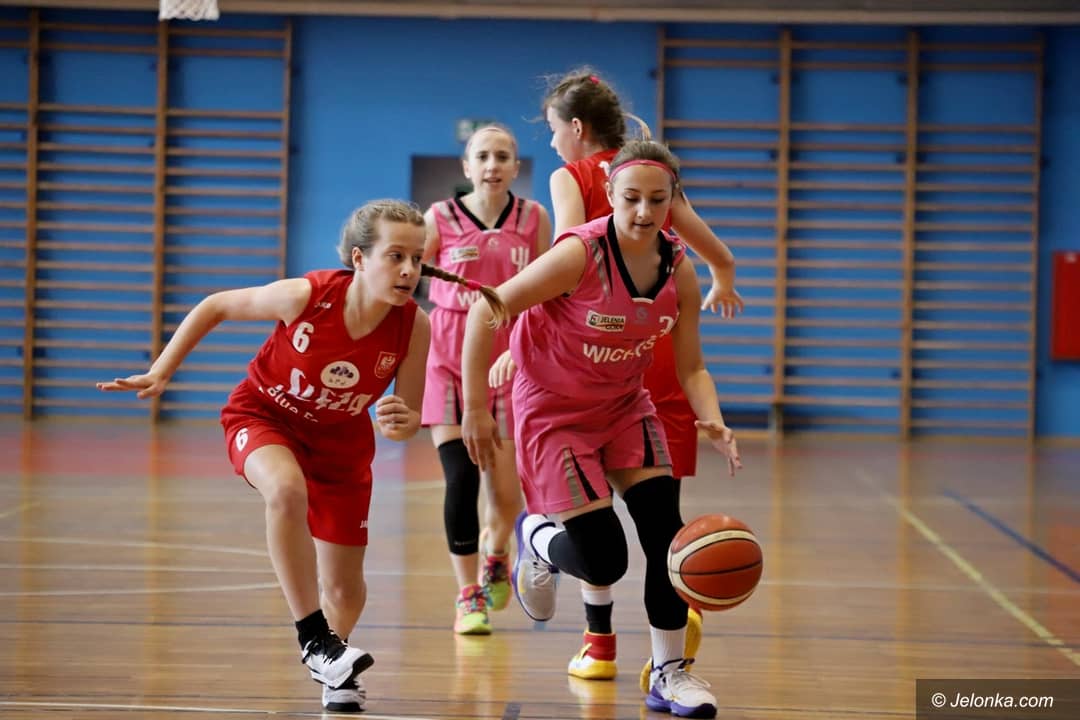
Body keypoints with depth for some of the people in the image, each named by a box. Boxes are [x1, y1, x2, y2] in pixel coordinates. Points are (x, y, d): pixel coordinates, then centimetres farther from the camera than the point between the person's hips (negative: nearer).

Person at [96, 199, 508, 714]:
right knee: (288, 490, -38)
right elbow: (215, 306, -14)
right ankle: (313, 637, -25)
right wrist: (160, 374, -13)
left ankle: (332, 669, 41)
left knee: (345, 587, 7)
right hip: (264, 415, -3)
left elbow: (409, 416, -12)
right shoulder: (306, 296, -31)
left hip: (341, 439, 3)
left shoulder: (414, 327, -25)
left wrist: (401, 423, -37)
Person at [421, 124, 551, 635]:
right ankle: (468, 597, 4)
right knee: (461, 480, -11)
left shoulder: (534, 219, 2)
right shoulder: (439, 220, -2)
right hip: (450, 362, -1)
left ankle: (495, 557, 35)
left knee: (506, 491, 1)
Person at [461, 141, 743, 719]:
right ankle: (538, 536, 26)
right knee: (604, 560, -10)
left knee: (665, 529, -9)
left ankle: (669, 673, 6)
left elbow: (691, 369, -2)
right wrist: (476, 407, -20)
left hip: (625, 405, 5)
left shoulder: (679, 270, -8)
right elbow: (486, 312, -21)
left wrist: (713, 422, -22)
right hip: (554, 410, -5)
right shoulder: (580, 254, -26)